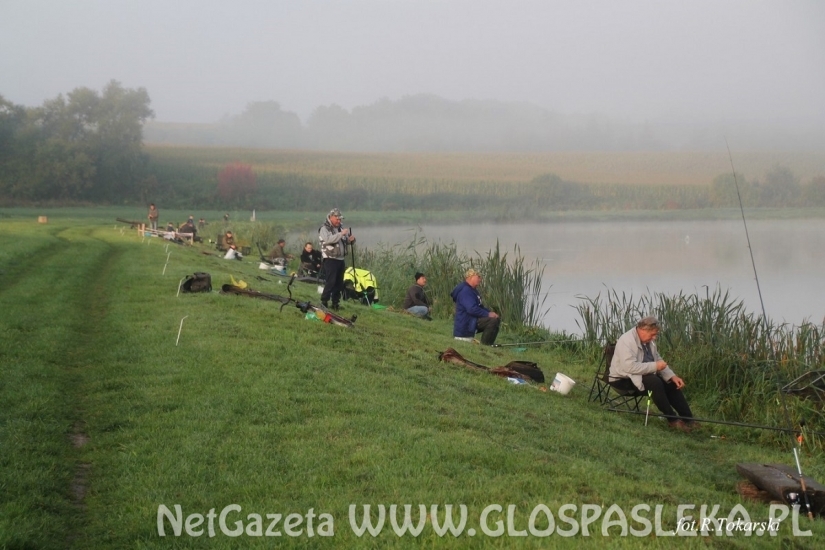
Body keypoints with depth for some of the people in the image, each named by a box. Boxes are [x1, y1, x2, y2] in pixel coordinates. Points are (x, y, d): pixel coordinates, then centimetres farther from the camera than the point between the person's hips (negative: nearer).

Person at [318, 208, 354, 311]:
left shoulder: (340, 228, 18)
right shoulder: (324, 229, -6)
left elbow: (347, 241, 22)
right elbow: (328, 239, -24)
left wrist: (351, 239, -2)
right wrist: (341, 234, -27)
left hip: (341, 259, 8)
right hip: (330, 259, -8)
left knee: (339, 283, 8)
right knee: (330, 282, -13)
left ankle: (335, 303, 15)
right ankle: (324, 301, -7)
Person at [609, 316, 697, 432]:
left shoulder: (649, 340, 6)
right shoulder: (626, 341, -23)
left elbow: (658, 361, 12)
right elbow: (630, 367, -34)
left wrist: (673, 376, -4)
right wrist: (655, 366, -27)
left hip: (645, 375, 9)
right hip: (624, 379, -9)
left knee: (671, 383, -7)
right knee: (655, 382, -31)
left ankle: (688, 420, -7)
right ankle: (672, 420, -22)